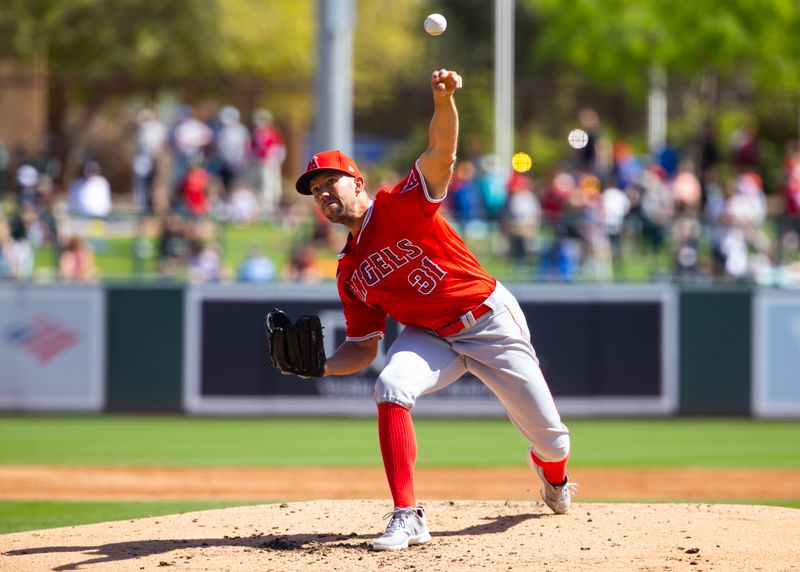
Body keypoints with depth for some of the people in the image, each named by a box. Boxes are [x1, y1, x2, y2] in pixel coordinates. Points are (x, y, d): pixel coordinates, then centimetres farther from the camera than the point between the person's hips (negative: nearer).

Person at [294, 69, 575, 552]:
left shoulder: (400, 205, -13)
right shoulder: (350, 272, 2)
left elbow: (442, 151, -30)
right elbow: (363, 349, 7)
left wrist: (444, 101, -50)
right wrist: (320, 366, -14)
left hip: (491, 320, -4)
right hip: (433, 338, 4)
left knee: (550, 436, 2)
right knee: (391, 387, -30)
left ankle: (553, 474, 43)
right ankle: (407, 518, -30)